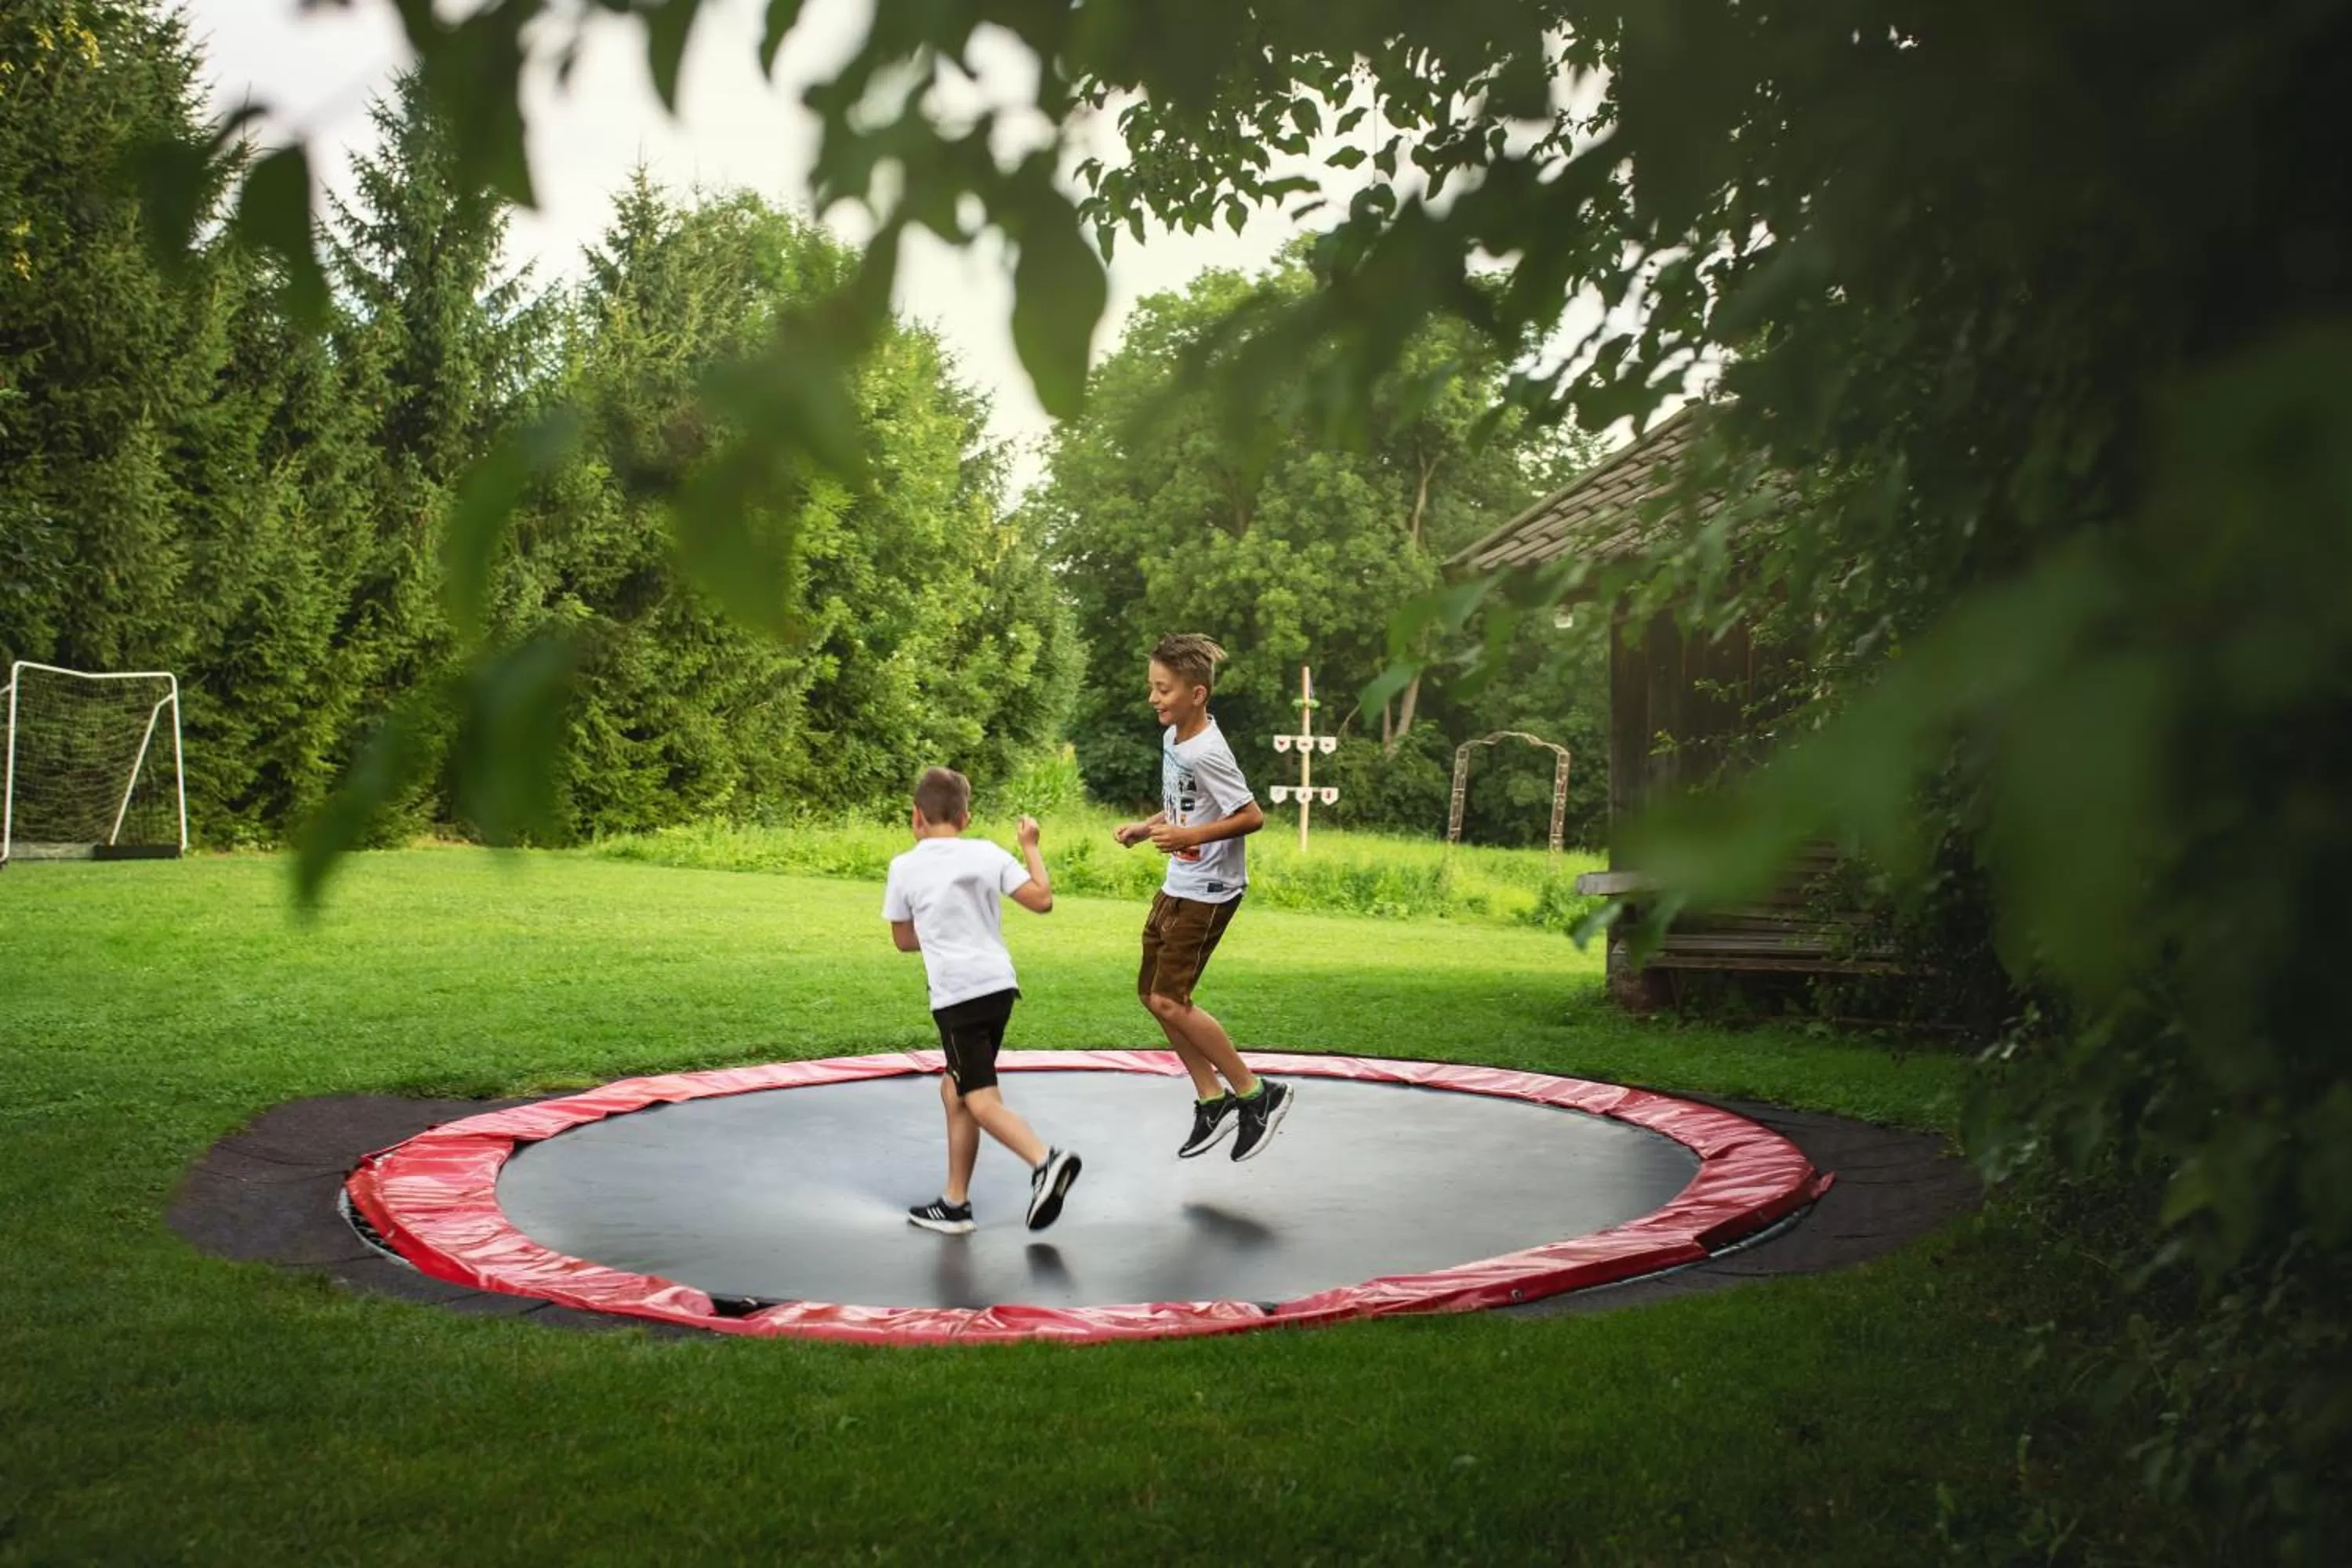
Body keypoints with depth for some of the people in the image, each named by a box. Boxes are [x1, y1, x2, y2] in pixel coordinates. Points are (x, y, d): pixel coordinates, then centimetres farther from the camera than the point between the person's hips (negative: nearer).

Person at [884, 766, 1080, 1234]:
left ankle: (1046, 1161, -28)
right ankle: (955, 1203, 21)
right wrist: (1031, 846, 18)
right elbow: (1042, 899, 6)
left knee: (982, 1102, -5)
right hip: (999, 985, 6)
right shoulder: (988, 854, 6)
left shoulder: (905, 868, -1)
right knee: (954, 1090, 17)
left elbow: (904, 940, 10)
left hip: (955, 996, -6)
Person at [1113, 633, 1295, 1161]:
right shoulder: (1173, 736, 6)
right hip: (1177, 885, 10)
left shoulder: (1207, 753, -22)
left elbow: (1252, 816, -22)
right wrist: (1146, 827, 6)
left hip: (1208, 891, -10)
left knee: (1169, 1000, -9)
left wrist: (1187, 837, -27)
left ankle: (1256, 1092, 2)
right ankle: (1213, 1099, 21)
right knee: (1152, 994, 11)